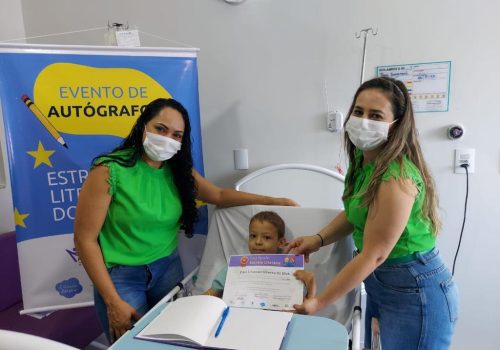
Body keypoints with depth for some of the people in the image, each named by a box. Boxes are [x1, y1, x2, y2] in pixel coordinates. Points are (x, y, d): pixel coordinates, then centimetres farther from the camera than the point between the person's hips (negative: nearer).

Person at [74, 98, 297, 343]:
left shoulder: (178, 171, -1)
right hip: (120, 275, -4)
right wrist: (113, 302, -15)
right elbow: (85, 239, -15)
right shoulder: (110, 170, -18)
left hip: (168, 267, 5)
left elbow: (219, 196, 11)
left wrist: (272, 200, 3)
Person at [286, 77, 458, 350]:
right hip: (378, 284, 8)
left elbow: (373, 255, -24)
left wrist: (319, 302, -17)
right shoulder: (362, 158, -2)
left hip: (416, 295, -8)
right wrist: (319, 239, -1)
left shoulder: (397, 178, -29)